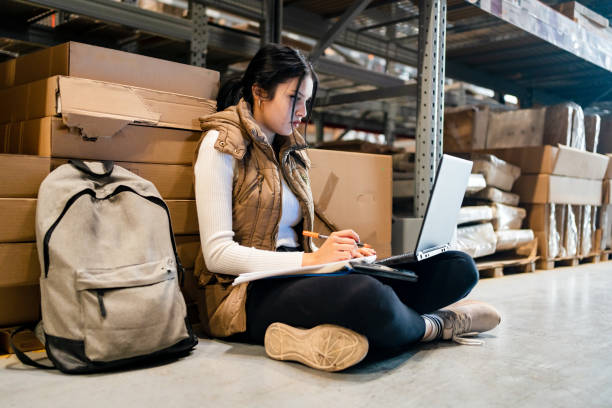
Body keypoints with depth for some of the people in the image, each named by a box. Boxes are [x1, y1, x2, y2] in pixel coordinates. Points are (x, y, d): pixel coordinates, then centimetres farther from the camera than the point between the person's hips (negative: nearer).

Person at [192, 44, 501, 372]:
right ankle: (435, 325, -6)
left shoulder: (291, 152, 19)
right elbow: (217, 253, -12)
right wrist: (311, 259, -20)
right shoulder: (222, 144, -2)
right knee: (366, 295, -40)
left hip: (298, 278, 7)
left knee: (459, 267, -8)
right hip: (247, 291, -7)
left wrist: (342, 252, -4)